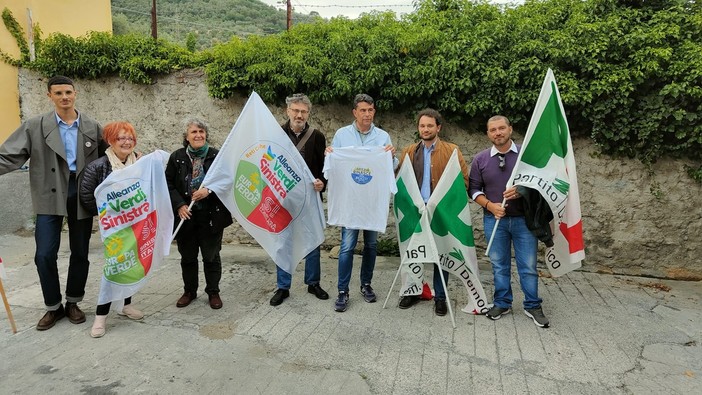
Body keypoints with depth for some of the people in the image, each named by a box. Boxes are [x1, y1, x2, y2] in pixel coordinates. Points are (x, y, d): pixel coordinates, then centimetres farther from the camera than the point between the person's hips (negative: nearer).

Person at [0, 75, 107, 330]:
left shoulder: (92, 128, 4)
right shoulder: (35, 127, -2)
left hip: (82, 196, 1)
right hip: (50, 197, -1)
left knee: (80, 253, 9)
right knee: (45, 255, -3)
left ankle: (73, 303, 27)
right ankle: (53, 307, 18)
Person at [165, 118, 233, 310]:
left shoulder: (217, 156, -4)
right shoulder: (177, 157, 2)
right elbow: (168, 184, 3)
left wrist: (209, 190, -19)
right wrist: (179, 205, -9)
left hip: (211, 215, -2)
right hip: (186, 215, 2)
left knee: (211, 256, 8)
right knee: (187, 256, 14)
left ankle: (213, 292, 23)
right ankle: (189, 291, 31)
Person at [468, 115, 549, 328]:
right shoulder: (480, 159, 4)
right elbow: (474, 189, 5)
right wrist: (490, 205, -11)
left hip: (523, 218, -1)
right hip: (494, 219, 1)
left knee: (528, 265, 3)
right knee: (499, 265, 10)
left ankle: (533, 306, 18)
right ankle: (502, 303, 24)